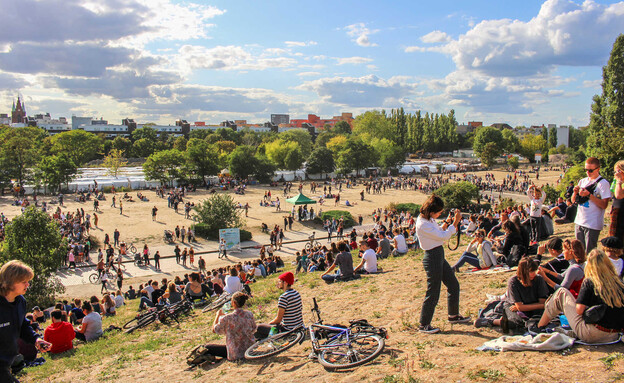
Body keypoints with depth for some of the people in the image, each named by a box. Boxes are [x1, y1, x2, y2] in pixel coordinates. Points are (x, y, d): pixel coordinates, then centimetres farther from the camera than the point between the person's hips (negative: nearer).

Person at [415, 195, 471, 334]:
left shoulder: (429, 219, 6)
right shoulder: (423, 224, -24)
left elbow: (438, 232, 18)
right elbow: (443, 236, -23)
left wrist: (447, 223, 3)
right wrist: (455, 223, -16)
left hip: (439, 257, 10)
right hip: (432, 258, -10)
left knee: (454, 285, 19)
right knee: (433, 293, -1)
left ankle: (453, 315, 35)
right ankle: (423, 325, 12)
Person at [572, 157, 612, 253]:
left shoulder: (603, 183, -7)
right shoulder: (582, 181, 11)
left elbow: (604, 205, -15)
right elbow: (573, 201, 15)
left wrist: (589, 195, -20)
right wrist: (575, 192, -4)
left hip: (592, 225, -6)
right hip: (579, 222, 6)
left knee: (589, 254, -2)